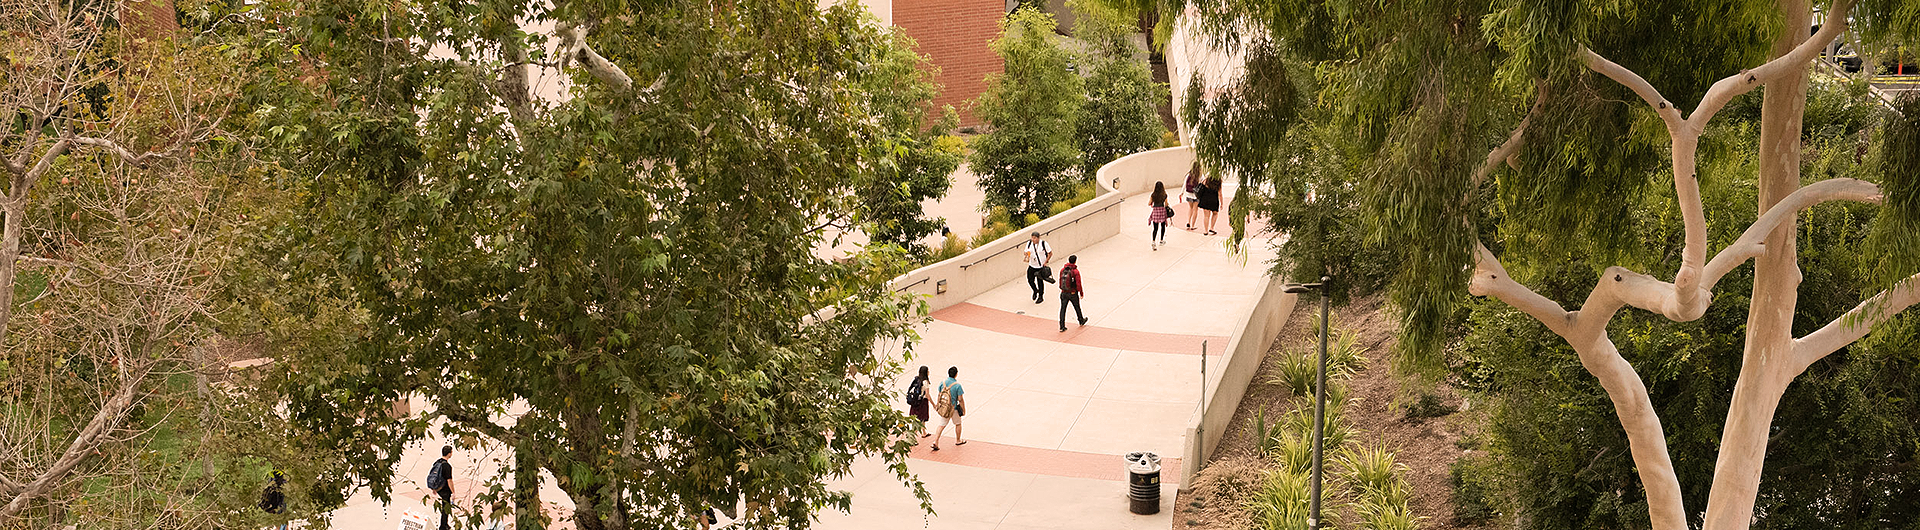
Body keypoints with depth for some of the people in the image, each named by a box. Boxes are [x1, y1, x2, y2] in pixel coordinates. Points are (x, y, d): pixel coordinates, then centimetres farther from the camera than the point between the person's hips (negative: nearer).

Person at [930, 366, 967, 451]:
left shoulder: (942, 383, -5)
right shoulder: (957, 386, -19)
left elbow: (939, 396, 6)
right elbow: (960, 400, -14)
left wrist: (938, 405, 21)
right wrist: (964, 410, -2)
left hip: (943, 408, 4)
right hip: (954, 409, -4)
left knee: (942, 425, 10)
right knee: (958, 424, 20)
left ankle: (935, 442, -2)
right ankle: (958, 441, 36)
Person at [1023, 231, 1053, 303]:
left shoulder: (1043, 244, -14)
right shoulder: (1029, 243, -5)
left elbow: (1050, 253, -4)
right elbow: (1026, 252, 7)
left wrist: (1045, 262, -11)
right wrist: (1027, 257, -16)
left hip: (1041, 266, -3)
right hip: (1032, 266, 3)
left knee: (1040, 281, 2)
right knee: (1030, 280, 0)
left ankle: (1041, 296, 23)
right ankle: (1035, 291, 33)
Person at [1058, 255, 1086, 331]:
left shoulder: (1062, 270, -3)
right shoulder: (1075, 271, -17)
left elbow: (1060, 281, 7)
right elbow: (1078, 284, -14)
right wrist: (1081, 293, -1)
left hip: (1064, 293, 3)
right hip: (1073, 293, -3)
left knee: (1063, 309, 7)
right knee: (1077, 307, 19)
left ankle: (1062, 327, 6)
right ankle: (1081, 321, 42)